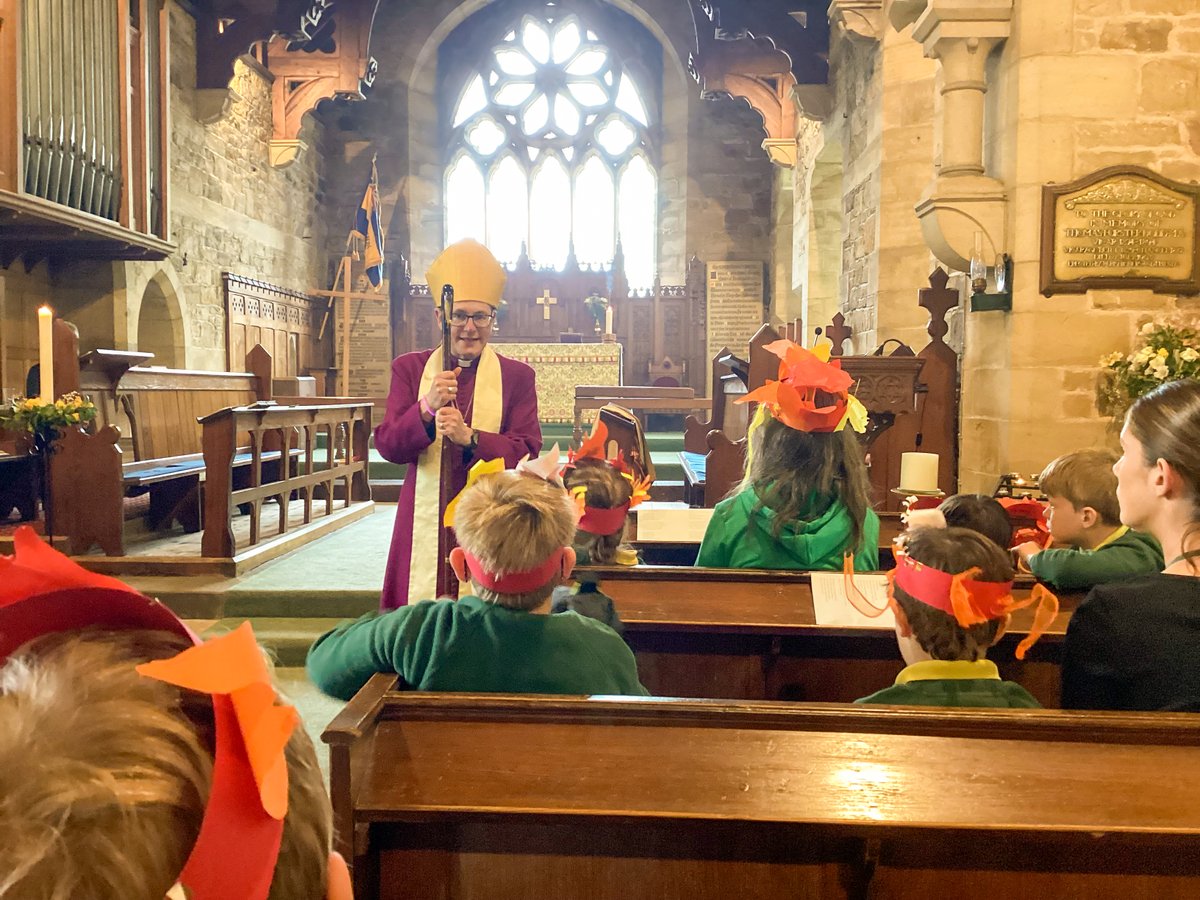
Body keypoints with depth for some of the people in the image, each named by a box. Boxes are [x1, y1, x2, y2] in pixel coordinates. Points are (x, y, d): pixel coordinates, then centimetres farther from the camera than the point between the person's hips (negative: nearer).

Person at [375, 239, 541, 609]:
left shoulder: (517, 376, 6)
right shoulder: (409, 368, 9)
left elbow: (528, 451, -3)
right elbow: (386, 446, 0)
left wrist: (470, 437, -18)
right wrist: (426, 408, -17)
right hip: (425, 520, 1)